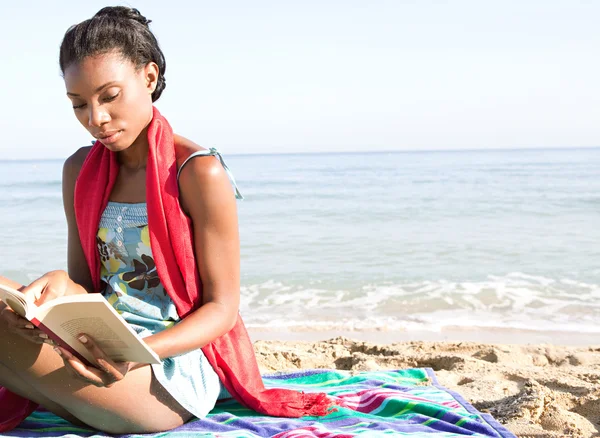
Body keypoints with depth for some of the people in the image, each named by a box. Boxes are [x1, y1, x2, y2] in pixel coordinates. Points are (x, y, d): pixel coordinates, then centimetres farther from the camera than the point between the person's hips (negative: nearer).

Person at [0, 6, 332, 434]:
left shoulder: (198, 172, -10)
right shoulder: (80, 170, 10)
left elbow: (222, 309, -8)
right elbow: (85, 282, 12)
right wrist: (59, 287, -14)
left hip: (175, 366, -6)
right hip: (102, 352, 6)